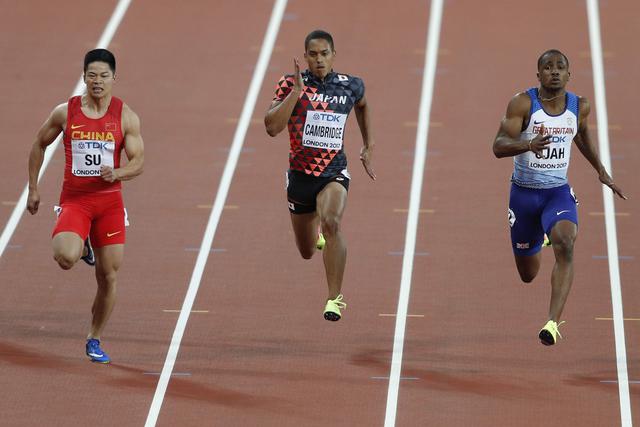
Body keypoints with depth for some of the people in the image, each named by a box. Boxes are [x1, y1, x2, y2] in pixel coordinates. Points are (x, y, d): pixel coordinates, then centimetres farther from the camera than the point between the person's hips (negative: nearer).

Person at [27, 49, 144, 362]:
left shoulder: (125, 116, -2)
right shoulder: (65, 112, -1)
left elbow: (138, 162, -3)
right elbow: (39, 145, 13)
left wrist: (117, 173, -25)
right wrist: (33, 189, 12)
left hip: (109, 202, 1)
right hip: (74, 199, -1)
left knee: (108, 277, 3)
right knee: (66, 258, -28)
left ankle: (94, 340, 23)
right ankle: (81, 246, 12)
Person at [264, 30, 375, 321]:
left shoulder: (351, 86, -1)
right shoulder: (290, 84, -8)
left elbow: (362, 105, 25)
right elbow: (272, 127, -21)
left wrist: (368, 147, 23)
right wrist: (297, 90, -26)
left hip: (334, 173, -1)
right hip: (300, 174, 1)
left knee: (331, 222, -33)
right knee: (307, 252, 16)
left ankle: (335, 299, -26)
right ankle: (317, 235, 57)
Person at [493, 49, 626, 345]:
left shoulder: (580, 107, -2)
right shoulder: (523, 104, -14)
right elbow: (498, 147, -23)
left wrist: (601, 171, 24)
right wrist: (528, 146, -42)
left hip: (559, 191, 1)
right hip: (524, 191, -1)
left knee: (565, 245, -31)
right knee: (528, 275, 13)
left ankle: (553, 323, -35)